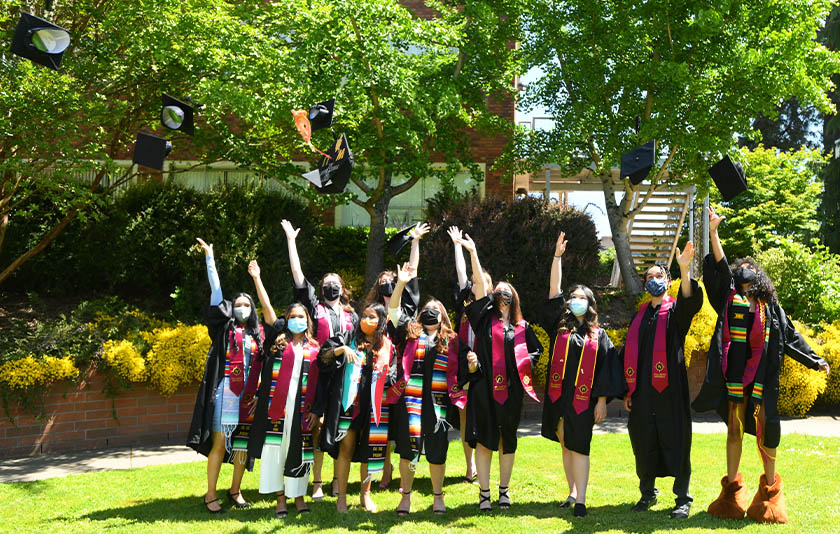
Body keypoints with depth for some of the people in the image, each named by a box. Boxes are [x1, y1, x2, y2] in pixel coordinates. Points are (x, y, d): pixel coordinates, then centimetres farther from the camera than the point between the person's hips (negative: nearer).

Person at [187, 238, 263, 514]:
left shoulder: (257, 333, 14)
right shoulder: (225, 327, 6)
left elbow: (262, 363, 16)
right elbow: (216, 290, 1)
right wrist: (209, 257, -2)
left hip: (248, 393, 4)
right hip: (225, 390, -3)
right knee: (219, 443, -5)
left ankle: (235, 490, 19)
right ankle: (211, 495, 0)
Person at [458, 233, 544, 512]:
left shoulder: (522, 327, 12)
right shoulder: (485, 318, 5)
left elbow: (537, 349, 24)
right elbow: (479, 285, -1)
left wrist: (525, 362, 4)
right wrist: (473, 252, -7)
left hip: (511, 389, 2)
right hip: (485, 387, -2)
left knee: (507, 440, 8)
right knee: (484, 439, -1)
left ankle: (504, 490, 21)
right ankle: (484, 492, 6)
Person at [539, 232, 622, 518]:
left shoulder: (598, 335, 8)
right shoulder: (560, 327, 10)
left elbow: (606, 369, 5)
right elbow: (554, 291, 4)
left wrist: (602, 401, -3)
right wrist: (558, 256, -2)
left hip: (583, 398, -2)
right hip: (558, 395, 2)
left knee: (579, 447, -6)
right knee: (566, 446, 8)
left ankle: (580, 500, -7)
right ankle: (572, 493, 17)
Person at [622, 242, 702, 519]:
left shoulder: (675, 310, 3)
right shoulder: (639, 317, 16)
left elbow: (690, 300, -22)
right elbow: (629, 355, 18)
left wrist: (684, 269, -38)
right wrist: (627, 390, 11)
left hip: (669, 388, -4)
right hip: (642, 391, 4)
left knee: (675, 440, -4)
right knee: (643, 442, 8)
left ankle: (683, 499, 4)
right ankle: (648, 493, 23)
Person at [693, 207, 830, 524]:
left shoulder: (770, 306, 14)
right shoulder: (729, 297, 8)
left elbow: (790, 335, 18)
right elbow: (720, 267, -5)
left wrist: (814, 360, 16)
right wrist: (713, 232, -16)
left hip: (762, 374, 1)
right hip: (735, 371, -1)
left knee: (764, 430, 0)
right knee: (735, 427, 3)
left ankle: (770, 491, 10)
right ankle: (732, 491, 10)